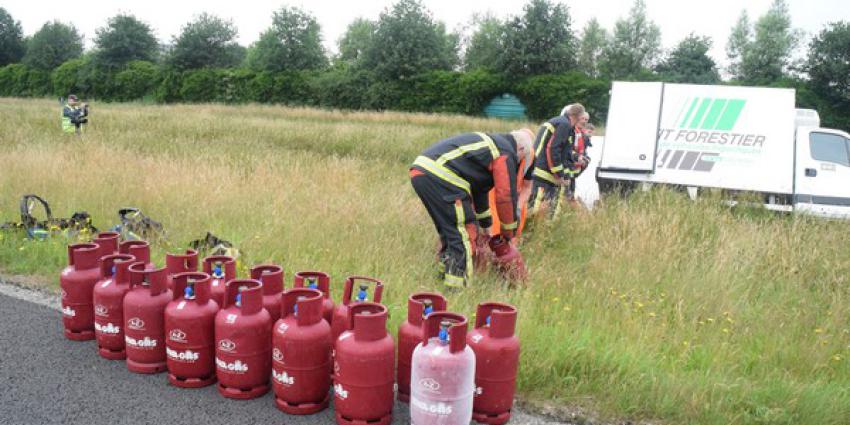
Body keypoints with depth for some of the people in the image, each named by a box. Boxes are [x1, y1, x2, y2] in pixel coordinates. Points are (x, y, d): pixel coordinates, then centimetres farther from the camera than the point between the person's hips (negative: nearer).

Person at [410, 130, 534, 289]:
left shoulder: (491, 144, 31)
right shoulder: (506, 153, 2)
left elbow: (479, 187, 39)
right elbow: (506, 196, 1)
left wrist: (486, 221, 45)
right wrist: (509, 230, 16)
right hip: (439, 177, -10)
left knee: (448, 229, 23)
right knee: (465, 233, -3)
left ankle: (445, 274, 32)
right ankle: (456, 286, -3)